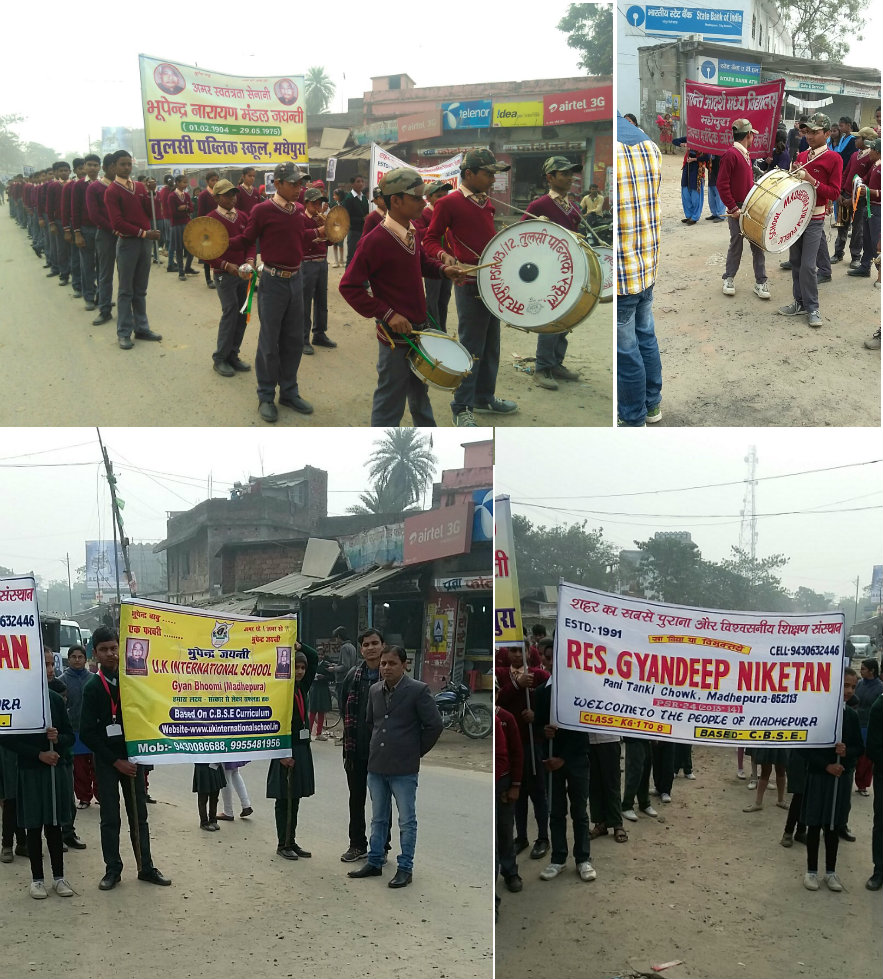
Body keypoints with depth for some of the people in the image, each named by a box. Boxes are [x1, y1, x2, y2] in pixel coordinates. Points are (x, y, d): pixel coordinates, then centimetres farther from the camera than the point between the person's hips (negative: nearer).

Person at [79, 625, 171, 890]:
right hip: (106, 761, -2)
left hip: (133, 757, 2)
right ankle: (112, 870, 11)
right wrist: (115, 761, -10)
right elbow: (87, 733, -6)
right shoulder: (93, 687, -4)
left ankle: (146, 867, 14)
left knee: (139, 816, 7)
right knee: (110, 818, 3)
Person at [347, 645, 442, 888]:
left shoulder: (418, 690, -10)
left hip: (403, 768, -6)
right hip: (377, 765, 6)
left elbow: (434, 725, -8)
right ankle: (374, 863, 25)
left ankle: (405, 868, 9)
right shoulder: (375, 690, 8)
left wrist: (416, 751, -1)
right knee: (378, 819, 16)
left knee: (406, 820, 2)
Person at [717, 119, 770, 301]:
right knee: (736, 244, 2)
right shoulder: (731, 154, -14)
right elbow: (722, 184, -18)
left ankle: (760, 282, 8)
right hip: (737, 209, -7)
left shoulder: (746, 154, 13)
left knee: (757, 244, 5)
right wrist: (733, 208, -18)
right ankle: (729, 279, 19)